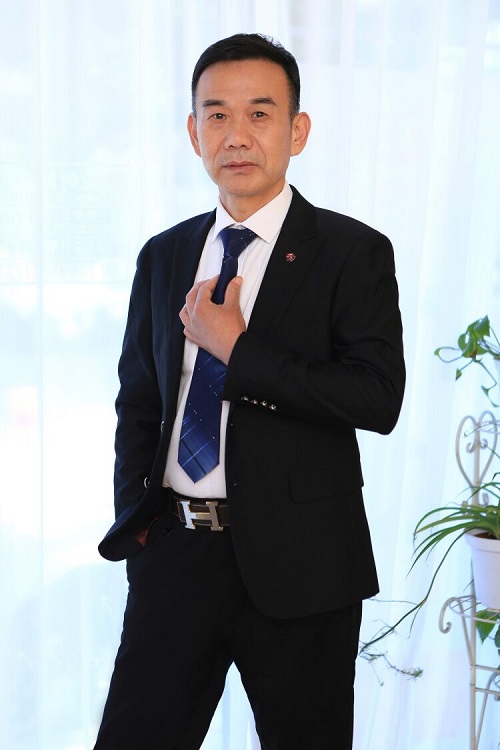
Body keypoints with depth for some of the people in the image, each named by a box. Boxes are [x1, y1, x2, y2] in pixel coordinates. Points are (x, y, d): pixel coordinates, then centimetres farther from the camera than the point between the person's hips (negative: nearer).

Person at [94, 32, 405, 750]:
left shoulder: (353, 252, -5)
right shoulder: (163, 257, 10)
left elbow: (379, 398, -17)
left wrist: (235, 349, -16)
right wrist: (135, 516, 4)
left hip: (298, 563, -4)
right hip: (173, 550, 4)